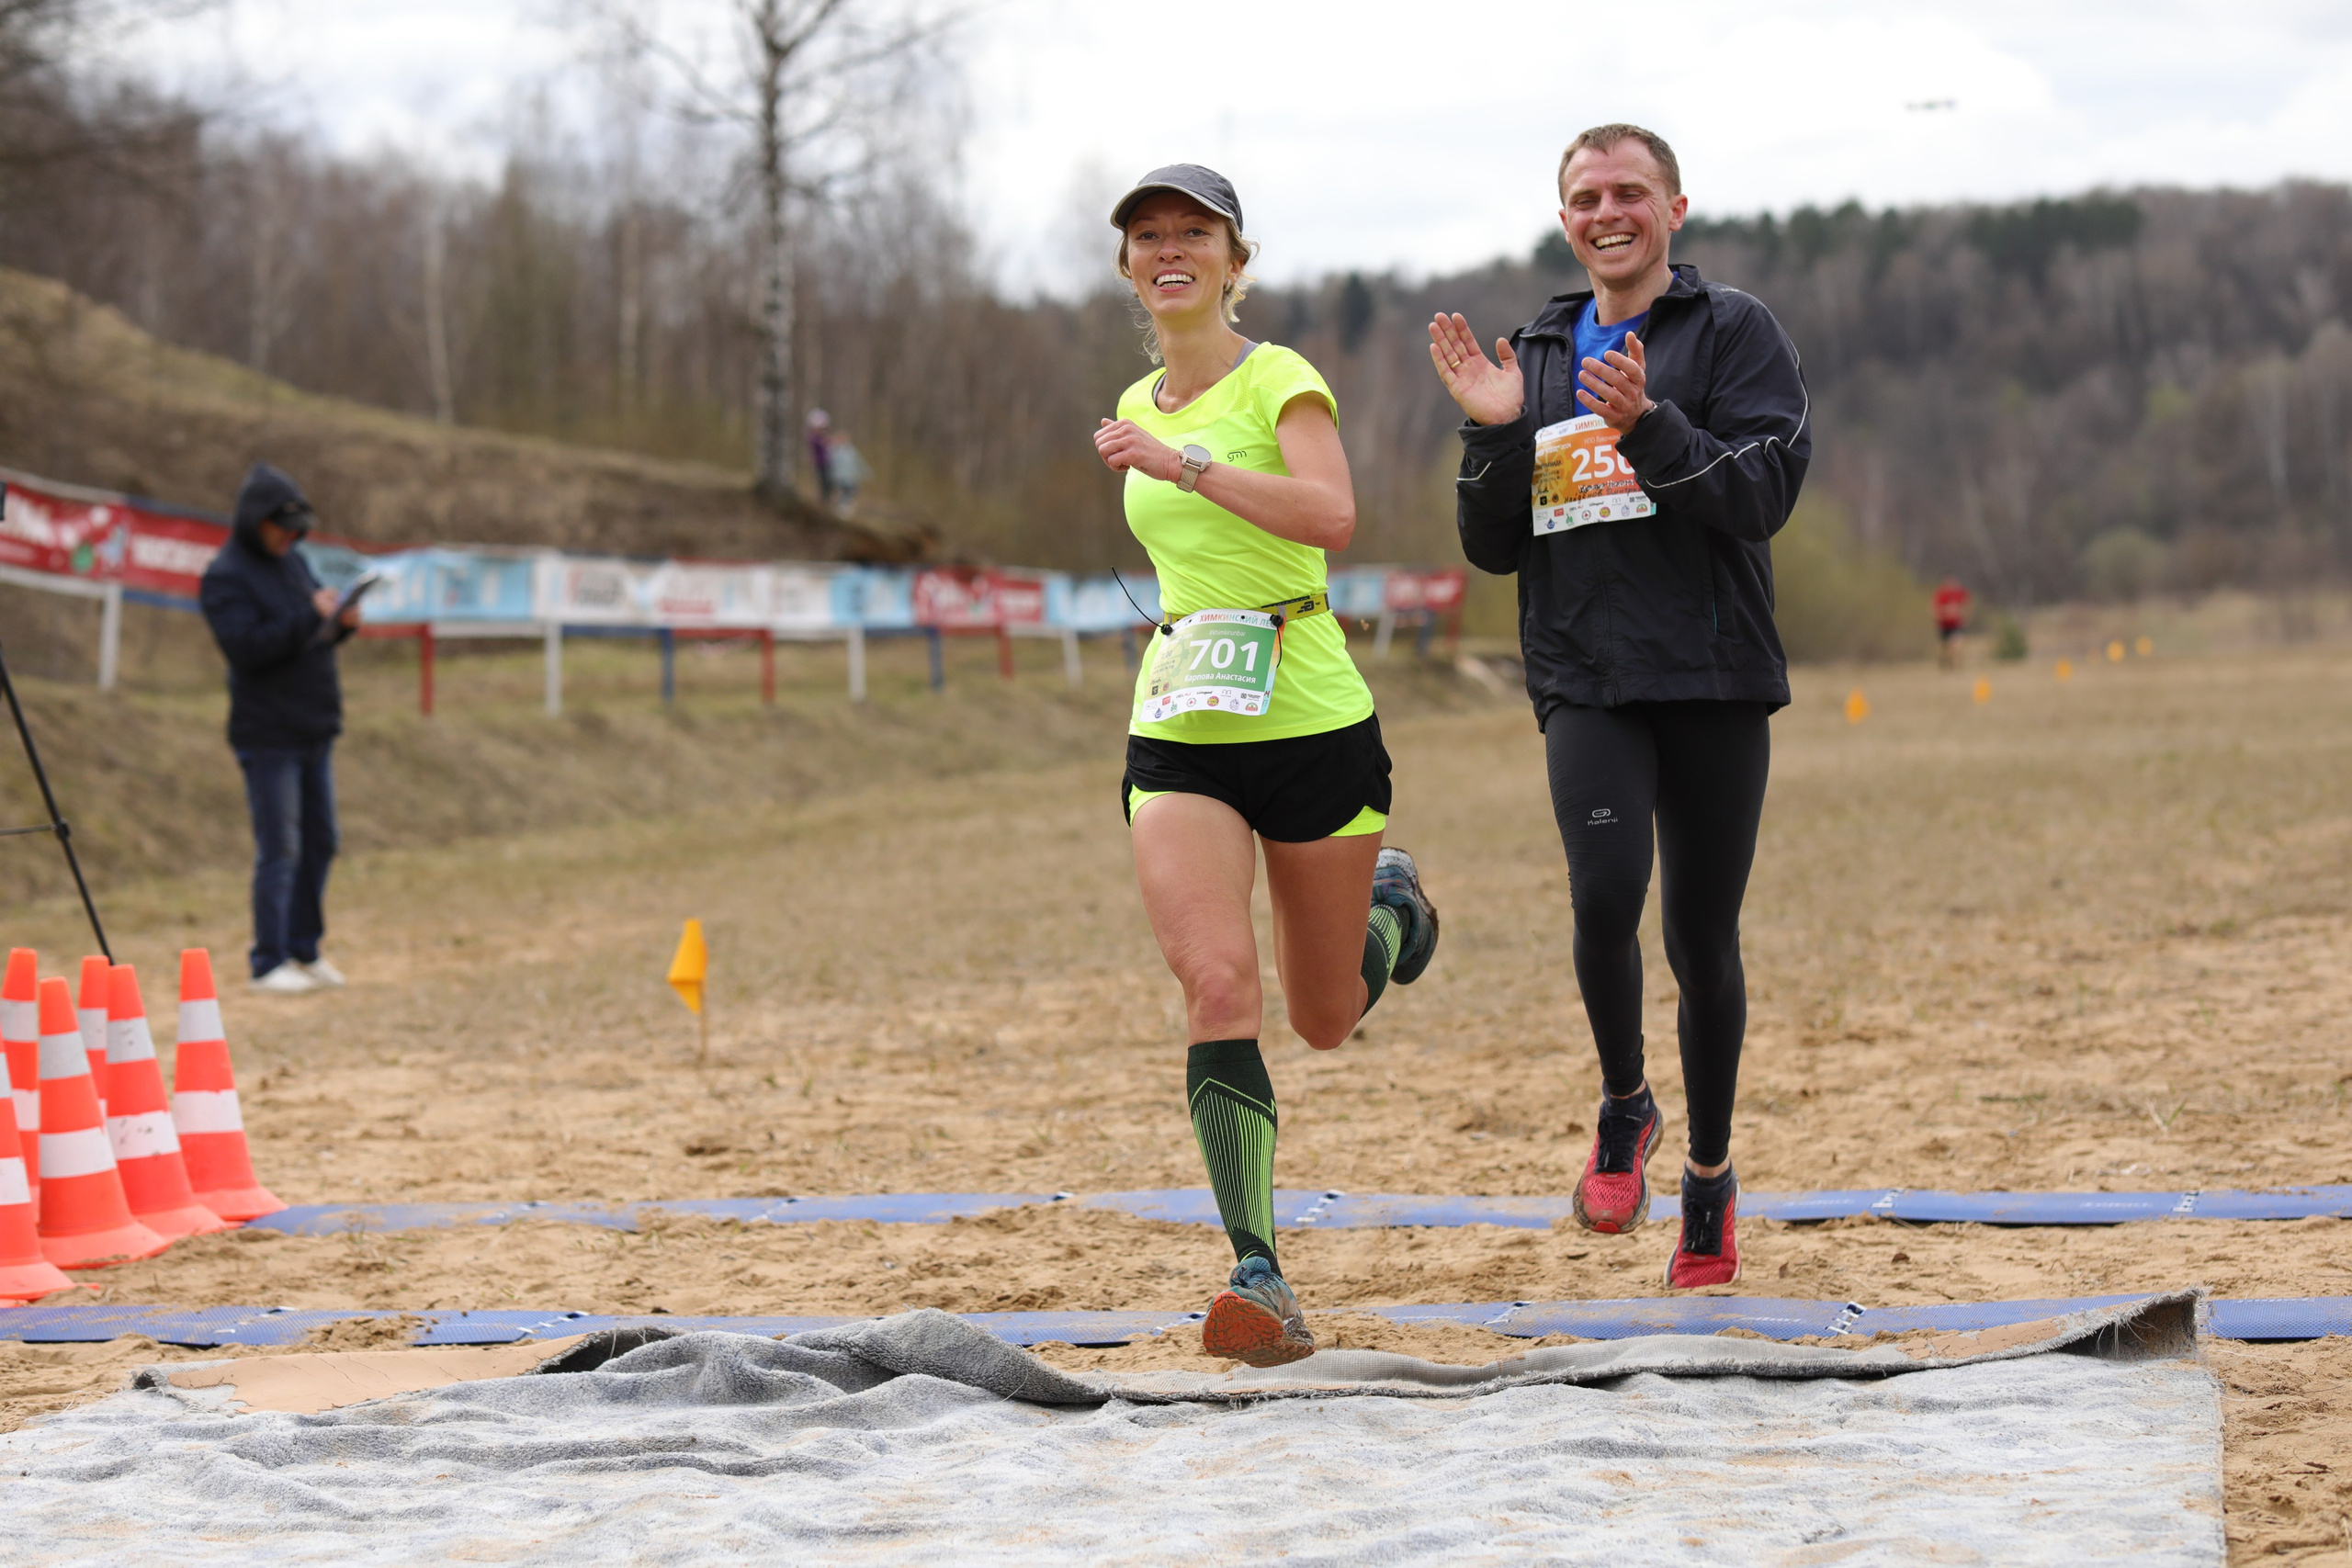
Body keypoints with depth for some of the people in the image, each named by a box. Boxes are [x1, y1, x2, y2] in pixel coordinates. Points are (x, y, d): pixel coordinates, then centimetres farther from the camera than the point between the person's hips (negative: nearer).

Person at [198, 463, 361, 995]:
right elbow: (244, 646, -22)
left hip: (315, 731, 8)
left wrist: (341, 623, -3)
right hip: (268, 737, -8)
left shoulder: (294, 562, 14)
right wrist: (310, 618, -27)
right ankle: (268, 964, -1)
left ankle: (305, 951, 20)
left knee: (319, 844, 11)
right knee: (279, 852, -7)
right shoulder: (226, 576, -11)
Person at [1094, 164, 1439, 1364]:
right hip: (1178, 735, 4)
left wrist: (1180, 463, -31)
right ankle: (1258, 1278, -20)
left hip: (1311, 724, -4)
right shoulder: (1140, 407, 12)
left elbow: (1331, 515, -27)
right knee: (1217, 989, -19)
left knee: (1324, 1020, 11)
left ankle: (1390, 905, 47)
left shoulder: (1278, 379, -7)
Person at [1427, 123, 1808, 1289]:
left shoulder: (1734, 332, 3)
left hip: (1714, 683, -2)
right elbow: (1493, 548, 13)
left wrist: (1651, 426, -25)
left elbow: (1765, 491, -11)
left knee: (1702, 938, 4)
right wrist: (1494, 434, -3)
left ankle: (1709, 1173, 23)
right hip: (1585, 686, 2)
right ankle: (1622, 1108, 4)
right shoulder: (1538, 355, 15)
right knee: (1606, 895, -21)